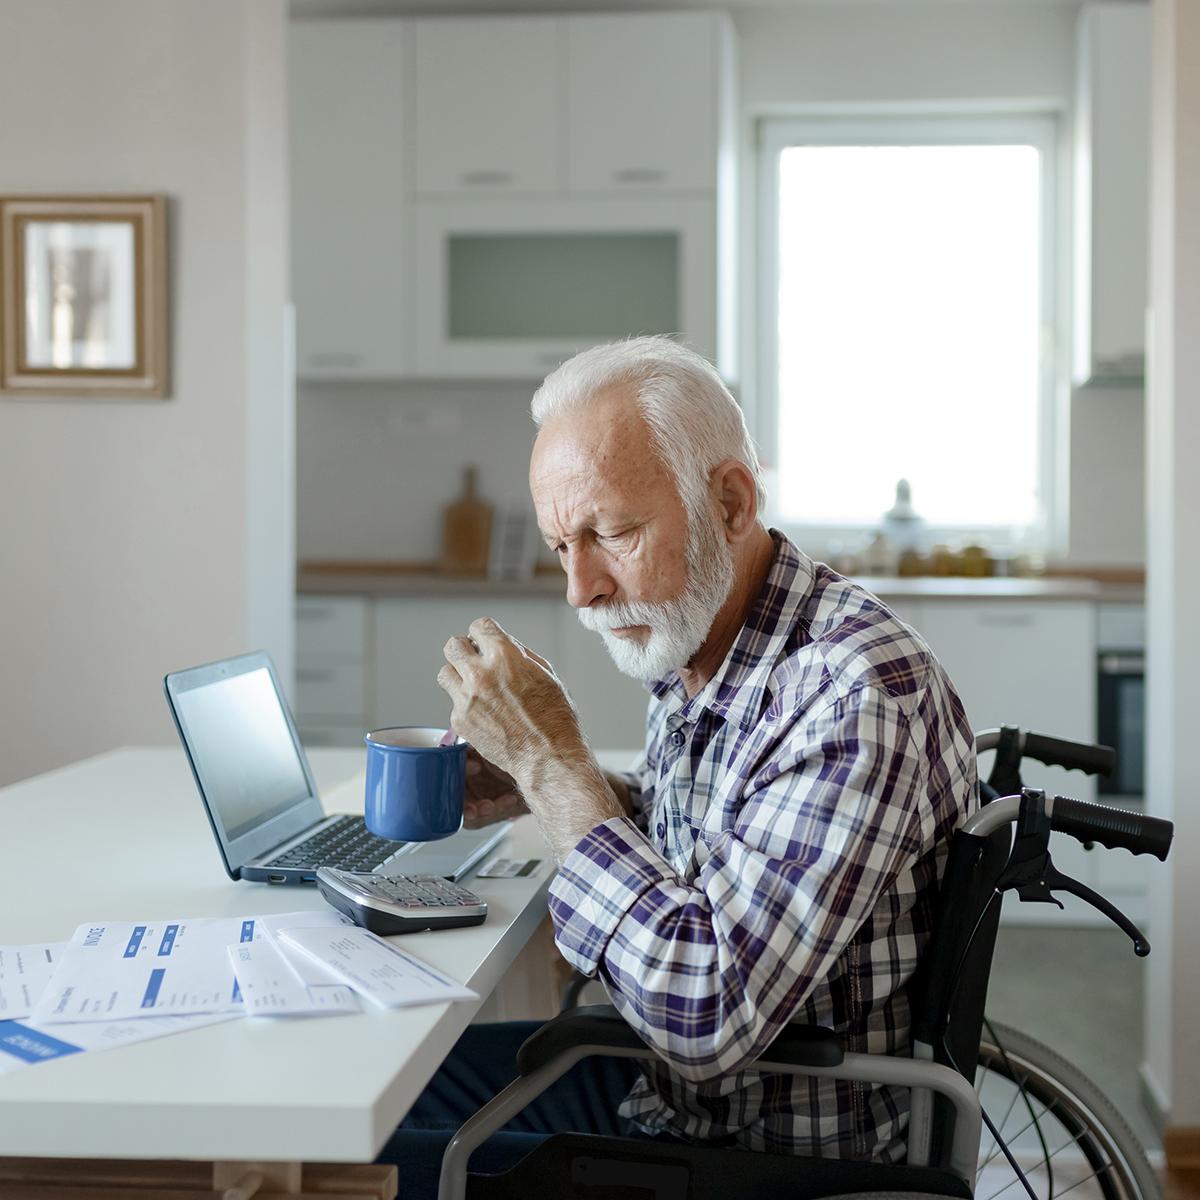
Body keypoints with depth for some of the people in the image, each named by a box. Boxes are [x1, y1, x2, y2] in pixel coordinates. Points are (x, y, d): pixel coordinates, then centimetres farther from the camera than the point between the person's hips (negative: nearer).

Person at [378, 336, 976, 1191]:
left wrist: (553, 759, -27)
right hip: (666, 1079, 8)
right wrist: (535, 791, -2)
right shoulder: (692, 642, -1)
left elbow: (705, 1020, -34)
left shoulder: (858, 695, -29)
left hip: (777, 1151, -8)